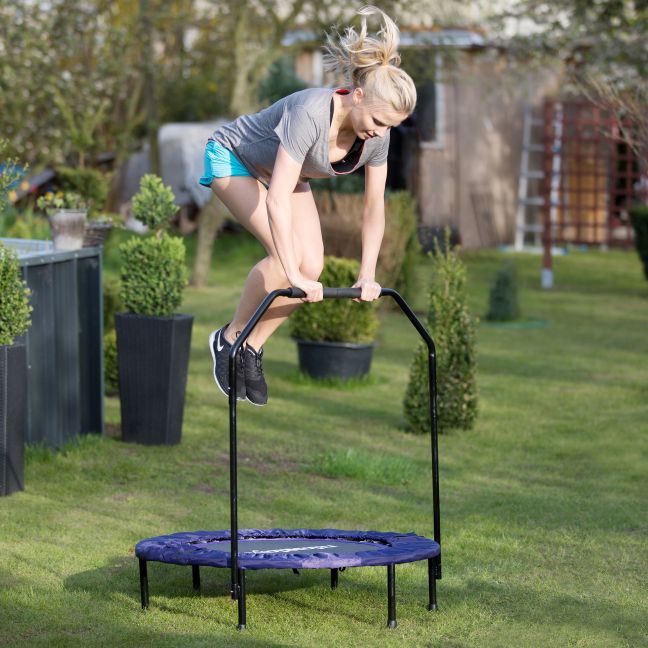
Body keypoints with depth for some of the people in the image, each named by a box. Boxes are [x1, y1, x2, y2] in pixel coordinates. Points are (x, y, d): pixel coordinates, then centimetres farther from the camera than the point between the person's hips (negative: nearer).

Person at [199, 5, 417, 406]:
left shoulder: (377, 134, -20)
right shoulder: (311, 114, -41)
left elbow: (375, 207, -7)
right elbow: (277, 200, -43)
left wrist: (368, 275, -11)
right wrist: (292, 275, -43)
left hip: (285, 172, 7)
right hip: (234, 158, -7)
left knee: (312, 266, -10)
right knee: (286, 256, -24)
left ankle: (253, 347, 6)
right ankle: (229, 339, -4)